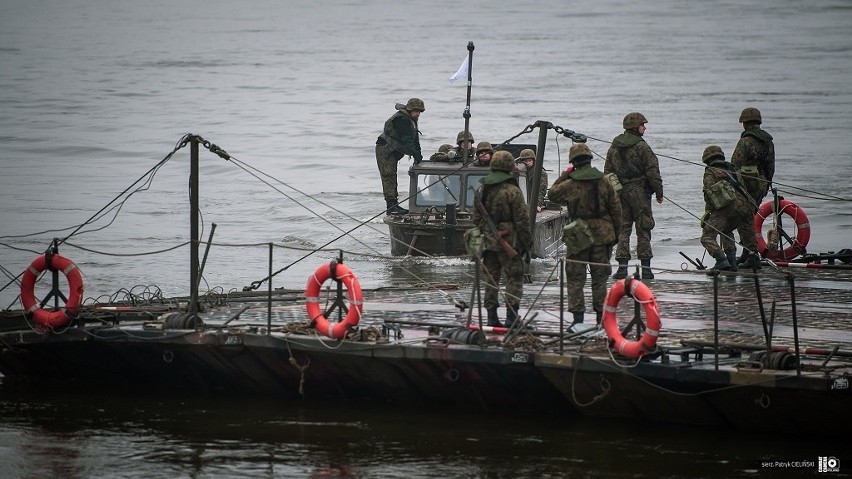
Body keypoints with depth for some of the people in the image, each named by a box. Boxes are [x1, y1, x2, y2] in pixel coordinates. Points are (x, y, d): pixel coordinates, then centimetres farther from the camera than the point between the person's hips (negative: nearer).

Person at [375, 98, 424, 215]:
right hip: (384, 150, -11)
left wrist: (418, 156, 5)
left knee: (392, 178, 14)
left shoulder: (411, 121, 13)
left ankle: (394, 205, 19)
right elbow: (406, 140, -31)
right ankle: (391, 206, -20)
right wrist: (415, 153, -40)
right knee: (389, 177, -15)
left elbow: (415, 139, 13)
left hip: (392, 152, 11)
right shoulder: (402, 120, -21)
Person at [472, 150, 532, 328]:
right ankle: (511, 316, -5)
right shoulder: (513, 191, -13)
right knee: (514, 278, 1)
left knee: (491, 279, 11)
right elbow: (522, 220, -11)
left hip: (489, 241, 6)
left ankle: (492, 317, 11)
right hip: (509, 243, -6)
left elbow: (477, 218, 13)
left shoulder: (481, 191, 6)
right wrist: (527, 242, -2)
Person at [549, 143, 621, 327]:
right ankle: (601, 316, 16)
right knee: (600, 277, 12)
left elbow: (553, 194, 10)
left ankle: (578, 316, 0)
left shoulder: (570, 185, -10)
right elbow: (616, 209, 3)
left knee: (575, 277, 5)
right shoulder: (604, 182, -2)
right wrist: (616, 233, 14)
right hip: (602, 235, 3)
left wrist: (564, 175, 15)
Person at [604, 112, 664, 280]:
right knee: (643, 230, 2)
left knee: (622, 229, 7)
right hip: (639, 193, -5)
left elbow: (607, 171, 12)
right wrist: (659, 192, -1)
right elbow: (652, 171, -11)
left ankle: (622, 266, -2)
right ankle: (646, 268, 3)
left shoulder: (614, 147, 9)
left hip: (619, 192, 5)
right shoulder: (641, 146, -10)